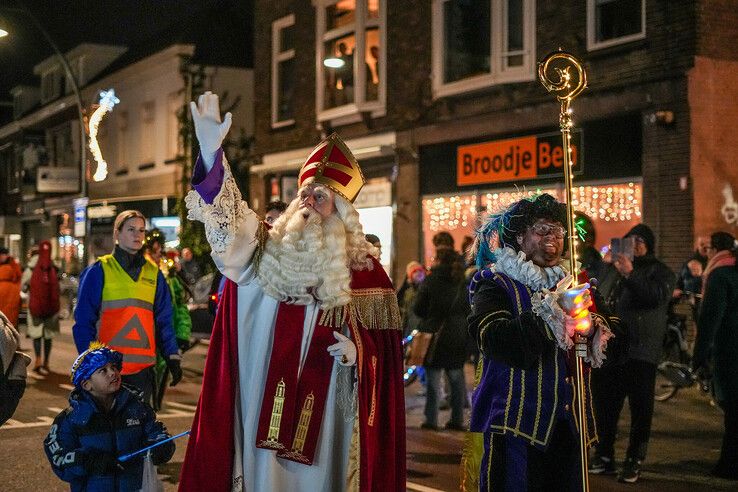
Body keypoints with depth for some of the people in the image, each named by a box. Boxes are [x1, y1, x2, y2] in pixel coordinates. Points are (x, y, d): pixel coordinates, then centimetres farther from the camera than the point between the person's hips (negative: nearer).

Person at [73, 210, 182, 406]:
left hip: (143, 367, 3)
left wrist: (172, 357, 3)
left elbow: (163, 320, 12)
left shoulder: (154, 274, 11)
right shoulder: (98, 271, 0)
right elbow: (84, 320, -2)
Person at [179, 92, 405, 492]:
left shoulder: (365, 272, 2)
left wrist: (358, 352, -15)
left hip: (322, 405, 0)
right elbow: (226, 219, -16)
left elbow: (381, 343, 8)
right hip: (263, 400, 1)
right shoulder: (268, 251, 2)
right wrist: (211, 151, -30)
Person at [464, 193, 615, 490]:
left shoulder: (568, 284, 16)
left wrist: (590, 328, -11)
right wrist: (551, 312, -25)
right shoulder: (495, 284, -2)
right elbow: (491, 338, -21)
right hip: (518, 419, -5)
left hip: (566, 421, 6)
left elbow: (608, 339, 12)